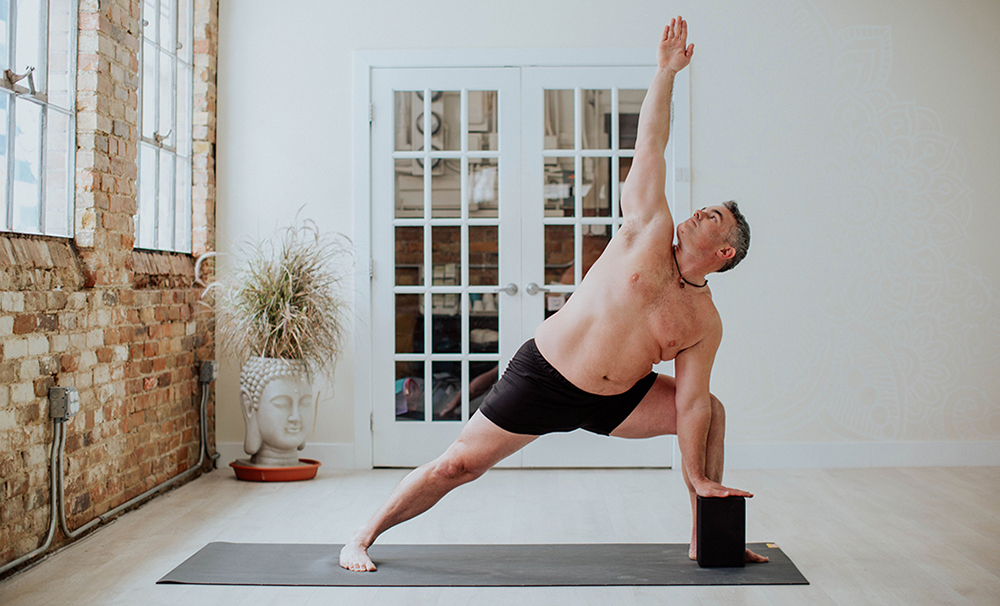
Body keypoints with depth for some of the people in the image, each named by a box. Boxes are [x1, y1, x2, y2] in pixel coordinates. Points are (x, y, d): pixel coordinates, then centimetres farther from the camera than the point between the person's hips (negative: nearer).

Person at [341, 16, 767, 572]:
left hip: (612, 400, 5)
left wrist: (697, 477, -3)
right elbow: (650, 148, -10)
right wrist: (665, 72, -10)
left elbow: (690, 404, 1)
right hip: (541, 378, -4)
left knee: (712, 411, 4)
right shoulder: (649, 233, -8)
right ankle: (362, 538, 12)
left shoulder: (706, 324, -1)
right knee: (456, 465, -5)